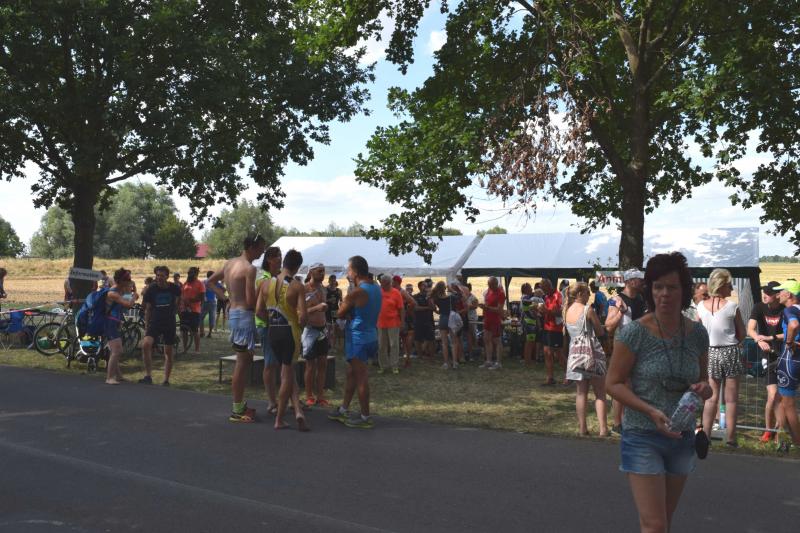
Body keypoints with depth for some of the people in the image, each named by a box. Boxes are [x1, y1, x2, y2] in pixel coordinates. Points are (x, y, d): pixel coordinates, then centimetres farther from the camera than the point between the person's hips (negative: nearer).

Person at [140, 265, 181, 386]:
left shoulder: (174, 288, -4)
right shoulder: (151, 289, -4)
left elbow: (178, 301, 19)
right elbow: (147, 309, 3)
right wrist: (146, 326, 0)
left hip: (169, 323, 1)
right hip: (154, 322, -1)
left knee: (168, 352, 5)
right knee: (145, 344, -24)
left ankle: (166, 380, 17)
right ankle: (148, 376, -18)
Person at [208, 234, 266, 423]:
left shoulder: (229, 263, 11)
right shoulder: (249, 268, -16)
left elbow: (211, 282, 22)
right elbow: (251, 302, -19)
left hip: (233, 313, 9)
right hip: (244, 315, -9)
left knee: (245, 360, 19)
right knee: (243, 362, -3)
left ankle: (240, 404, 26)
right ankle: (237, 410, 3)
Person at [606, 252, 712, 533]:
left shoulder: (697, 333, 0)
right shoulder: (635, 333, -13)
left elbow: (702, 381, 13)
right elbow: (613, 383, -10)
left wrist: (703, 389, -11)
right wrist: (651, 411, -22)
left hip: (682, 438, 5)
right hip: (643, 437, -5)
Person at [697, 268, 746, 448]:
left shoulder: (701, 306, -4)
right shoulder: (732, 306, -12)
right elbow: (742, 334, -4)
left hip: (710, 353, 3)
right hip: (730, 352, -3)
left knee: (711, 397, 11)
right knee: (731, 398, 6)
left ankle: (705, 434, 11)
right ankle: (730, 436, 10)